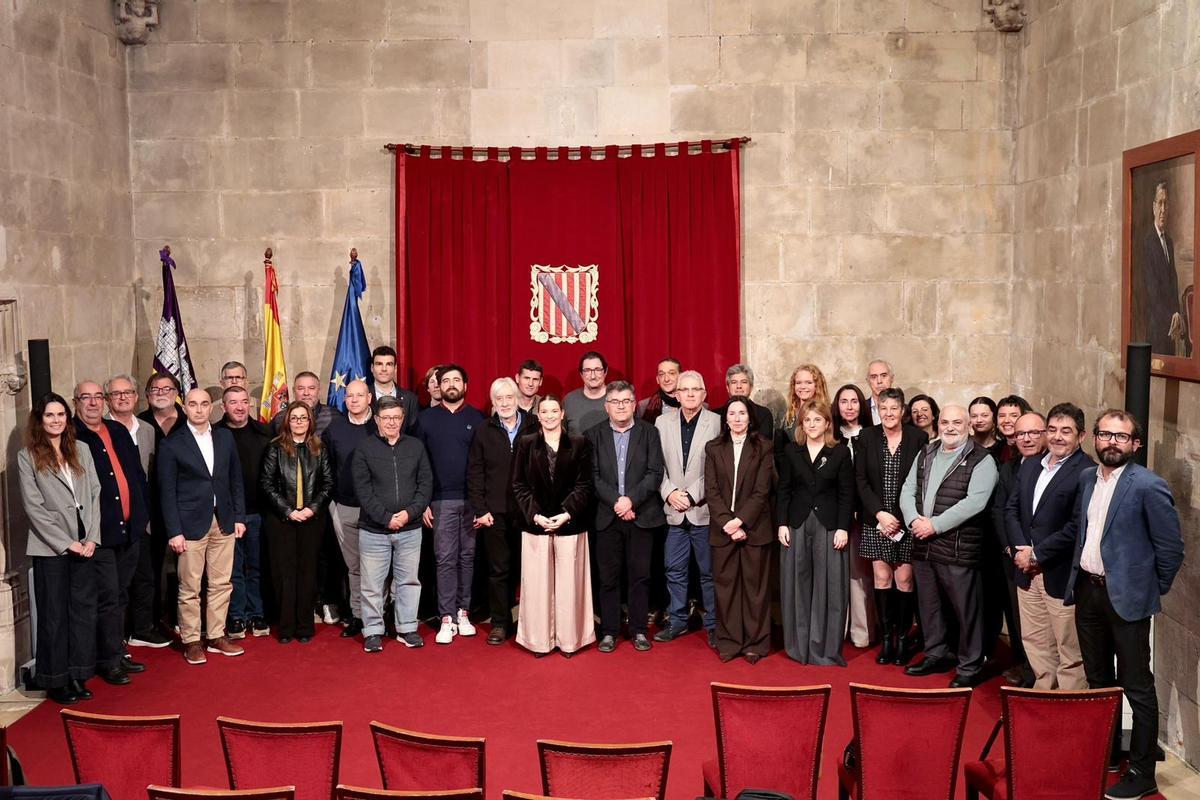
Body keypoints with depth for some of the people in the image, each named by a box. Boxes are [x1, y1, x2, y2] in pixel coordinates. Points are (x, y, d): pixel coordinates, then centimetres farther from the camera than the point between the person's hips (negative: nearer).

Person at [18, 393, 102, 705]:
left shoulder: (82, 451, 9)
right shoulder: (27, 457, -2)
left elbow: (94, 494, 6)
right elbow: (34, 507, -7)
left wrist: (92, 538, -4)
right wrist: (66, 543, -11)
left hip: (84, 545, 4)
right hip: (50, 548, -4)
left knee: (84, 610, 7)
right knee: (54, 615, 5)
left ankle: (78, 676, 17)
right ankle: (56, 681, 15)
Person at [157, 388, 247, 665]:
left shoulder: (225, 437, 8)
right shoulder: (172, 444, -3)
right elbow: (167, 491, -4)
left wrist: (239, 516, 7)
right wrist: (174, 531, -9)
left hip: (224, 522, 4)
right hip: (191, 524, -4)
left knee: (221, 583, 9)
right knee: (190, 588, 2)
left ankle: (216, 636, 20)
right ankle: (191, 641, 13)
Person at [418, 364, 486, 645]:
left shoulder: (477, 418, 5)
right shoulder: (427, 418, 5)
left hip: (472, 499, 1)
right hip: (441, 500, 0)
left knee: (468, 557, 6)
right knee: (445, 559, -1)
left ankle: (463, 612, 15)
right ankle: (447, 618, 3)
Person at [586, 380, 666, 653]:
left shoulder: (649, 433, 5)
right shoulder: (593, 435, 5)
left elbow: (655, 473, -2)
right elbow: (593, 475, -2)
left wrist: (631, 499, -14)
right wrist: (616, 502, -13)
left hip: (641, 515, 0)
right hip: (607, 516, 0)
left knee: (640, 576, 4)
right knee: (608, 577, 4)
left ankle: (638, 631, 14)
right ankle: (609, 632, 12)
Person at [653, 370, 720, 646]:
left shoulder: (717, 423, -4)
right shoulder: (663, 422, 7)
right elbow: (658, 466, 6)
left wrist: (692, 496, -12)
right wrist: (670, 493, -8)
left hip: (704, 510, -3)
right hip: (674, 510, 3)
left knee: (709, 571, 6)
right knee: (675, 569, 10)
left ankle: (713, 624, 17)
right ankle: (677, 621, 23)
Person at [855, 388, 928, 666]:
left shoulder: (918, 438, -3)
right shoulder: (866, 437, 2)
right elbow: (861, 480, 0)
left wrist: (901, 518, -9)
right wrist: (880, 513, -10)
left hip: (907, 520, -1)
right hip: (875, 520, 1)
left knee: (904, 579, 0)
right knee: (882, 578, 3)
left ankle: (903, 637, 13)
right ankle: (886, 637, 13)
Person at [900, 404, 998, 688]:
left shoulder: (981, 460, -6)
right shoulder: (925, 455, 13)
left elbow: (974, 501, -17)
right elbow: (907, 491, 10)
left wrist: (935, 525, -17)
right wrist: (914, 520, -10)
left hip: (958, 548, -6)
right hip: (923, 546, 6)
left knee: (966, 608, 1)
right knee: (929, 604, 16)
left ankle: (970, 666, 13)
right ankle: (936, 655, 32)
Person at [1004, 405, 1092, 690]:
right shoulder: (1030, 465, 11)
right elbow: (1011, 509, 11)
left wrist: (1037, 555, -14)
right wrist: (1021, 548, -5)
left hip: (1061, 575, -7)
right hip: (1027, 571, 7)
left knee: (1070, 652, 5)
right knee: (1033, 641, 18)